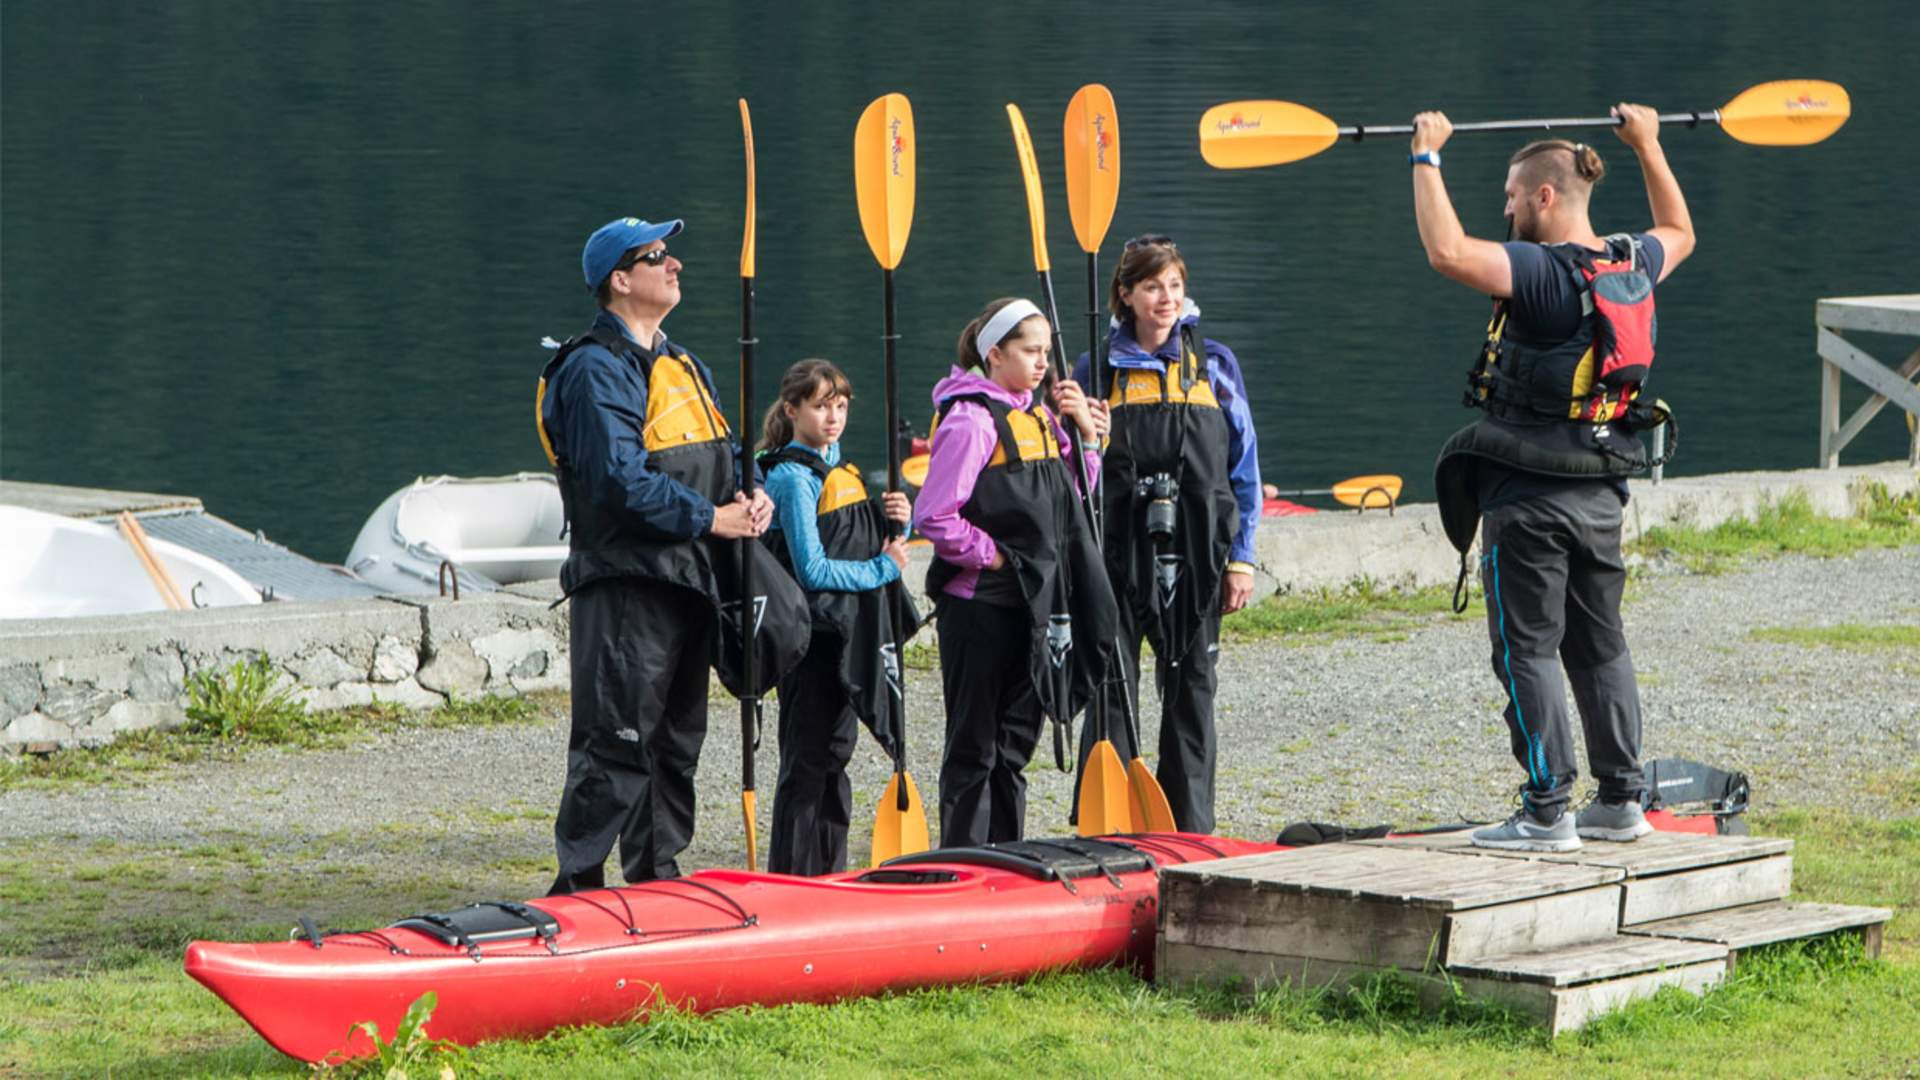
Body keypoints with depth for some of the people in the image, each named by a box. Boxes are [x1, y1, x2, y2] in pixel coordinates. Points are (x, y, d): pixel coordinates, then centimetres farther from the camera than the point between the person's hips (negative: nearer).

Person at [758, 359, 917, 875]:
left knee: (836, 752, 13)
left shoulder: (839, 468, 14)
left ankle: (830, 875, 19)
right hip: (815, 634, -9)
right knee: (809, 758, -5)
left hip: (851, 635, 9)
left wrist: (897, 521, -1)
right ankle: (792, 878, -1)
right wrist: (884, 568, -12)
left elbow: (869, 543, 19)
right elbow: (813, 570, -18)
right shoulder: (792, 476, -12)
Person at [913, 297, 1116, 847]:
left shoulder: (1036, 419, 12)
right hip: (980, 605, -8)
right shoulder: (971, 420, -13)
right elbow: (934, 517, -20)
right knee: (974, 745, -1)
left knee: (1015, 741, 13)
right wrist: (991, 554, -14)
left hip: (1032, 604, 8)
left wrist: (1085, 436, 8)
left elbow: (1069, 498, 19)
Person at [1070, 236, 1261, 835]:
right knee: (1112, 688, -4)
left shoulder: (1214, 364, 8)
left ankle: (1191, 827, 12)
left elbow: (1243, 465, 8)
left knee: (1191, 688, 6)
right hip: (1120, 552, -1)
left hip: (1195, 553, 1)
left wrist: (1241, 556, 3)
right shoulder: (1098, 369, 6)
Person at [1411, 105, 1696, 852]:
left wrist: (1427, 158, -22)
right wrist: (1647, 145, 34)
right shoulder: (1631, 266, 5)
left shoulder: (1540, 271, -18)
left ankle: (1548, 812, -3)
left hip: (1529, 495, -8)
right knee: (1599, 646, 15)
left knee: (1529, 651, -2)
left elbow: (1447, 251, -33)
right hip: (1601, 490, 8)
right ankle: (1621, 801, 19)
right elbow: (1679, 232, 29)